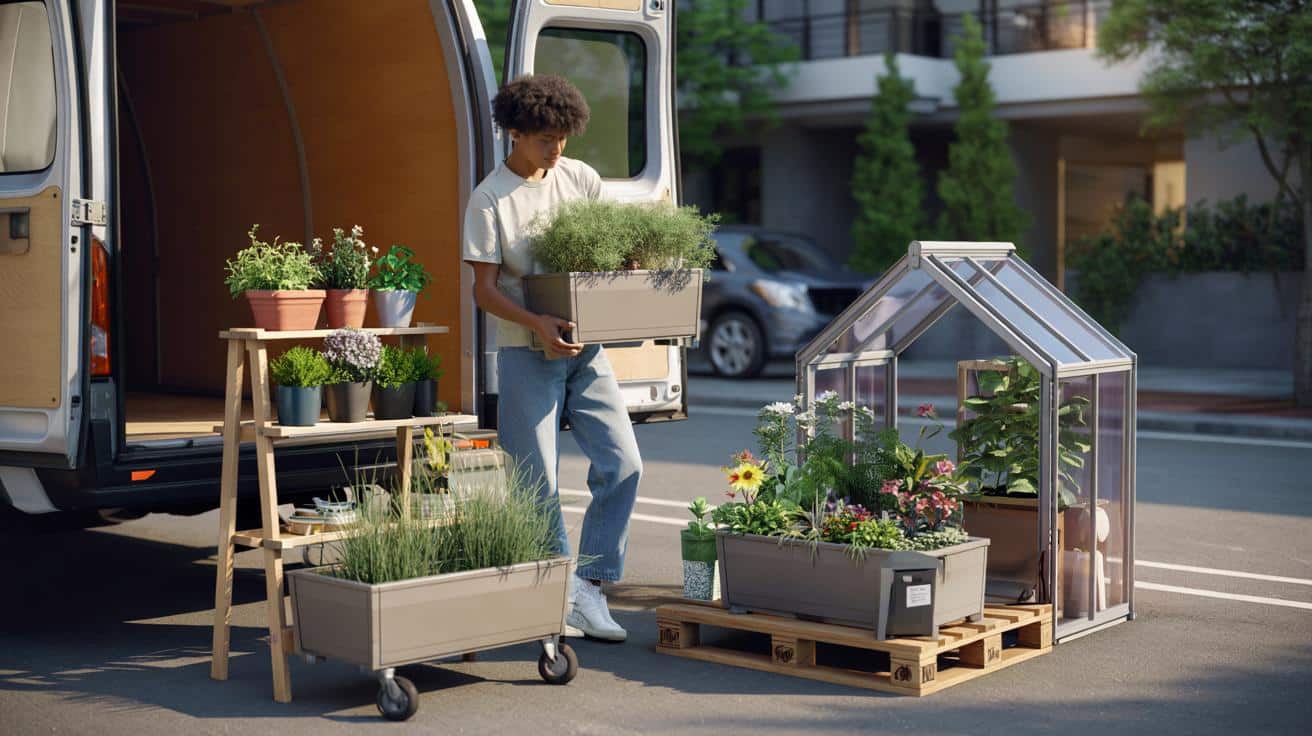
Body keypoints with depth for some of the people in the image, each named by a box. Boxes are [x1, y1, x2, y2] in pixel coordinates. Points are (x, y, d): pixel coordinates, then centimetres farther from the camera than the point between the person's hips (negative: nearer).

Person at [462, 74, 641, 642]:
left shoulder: (580, 178, 7)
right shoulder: (489, 200, -7)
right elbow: (485, 289, -10)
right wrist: (538, 323, -27)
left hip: (585, 348, 5)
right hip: (527, 354, -5)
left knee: (623, 465, -2)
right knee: (539, 483, -1)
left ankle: (590, 586, 10)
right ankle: (559, 599, 12)